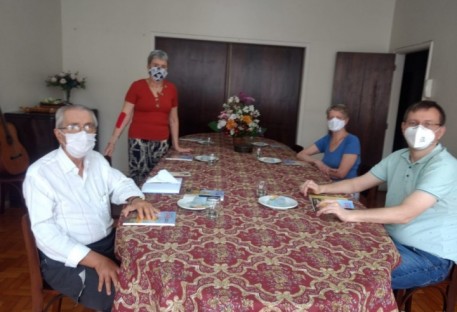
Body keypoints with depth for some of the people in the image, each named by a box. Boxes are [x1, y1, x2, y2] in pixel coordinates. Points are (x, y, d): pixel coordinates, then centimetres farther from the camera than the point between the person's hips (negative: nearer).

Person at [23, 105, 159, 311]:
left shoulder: (97, 159, 5)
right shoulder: (39, 173, -16)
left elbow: (120, 183, 12)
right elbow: (45, 231, -21)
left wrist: (135, 200, -14)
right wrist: (97, 261, -28)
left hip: (110, 242, 6)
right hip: (68, 258, -6)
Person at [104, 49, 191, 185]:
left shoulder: (171, 89, 6)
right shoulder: (137, 86, -4)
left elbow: (173, 119, 12)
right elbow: (125, 115, -5)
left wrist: (176, 145, 13)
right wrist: (112, 141, -10)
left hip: (161, 142, 3)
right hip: (139, 141, -3)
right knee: (139, 179, -4)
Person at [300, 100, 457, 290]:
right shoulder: (398, 158, 4)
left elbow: (405, 214, -32)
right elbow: (358, 183, 10)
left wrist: (349, 215, -39)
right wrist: (322, 188, -6)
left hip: (430, 256, -7)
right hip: (394, 241, 7)